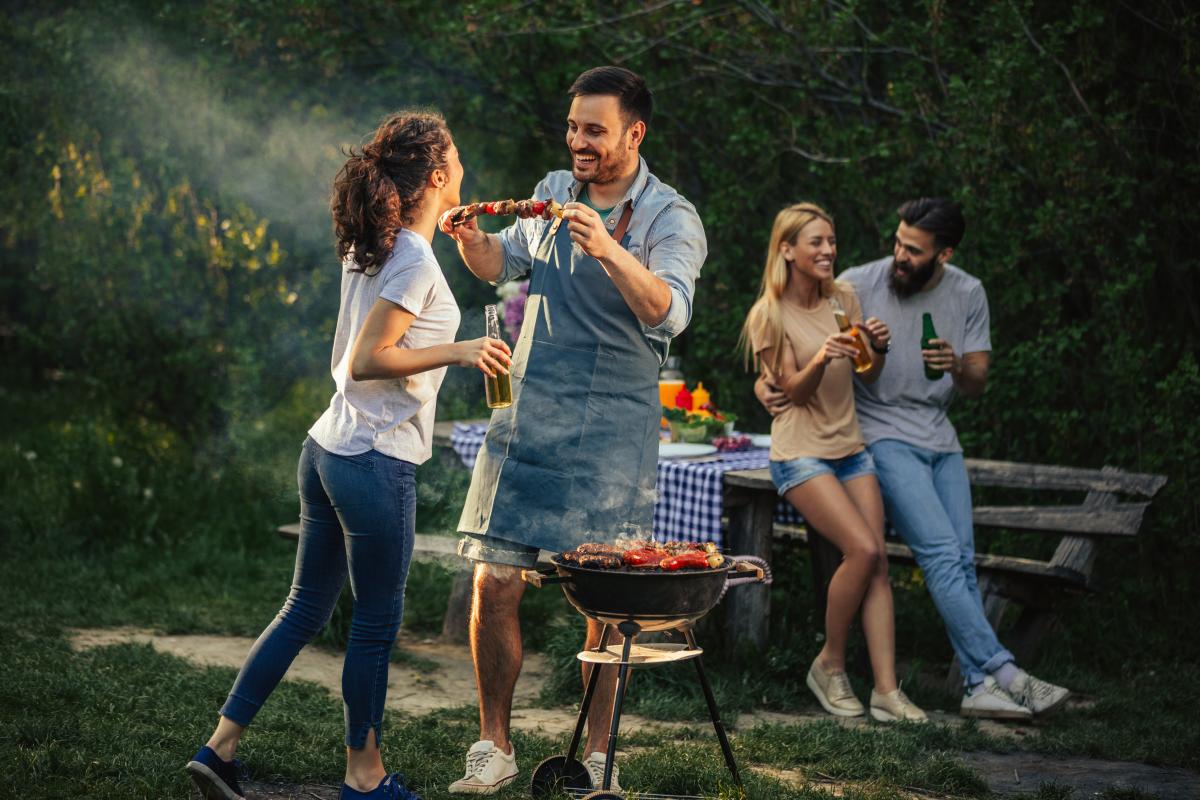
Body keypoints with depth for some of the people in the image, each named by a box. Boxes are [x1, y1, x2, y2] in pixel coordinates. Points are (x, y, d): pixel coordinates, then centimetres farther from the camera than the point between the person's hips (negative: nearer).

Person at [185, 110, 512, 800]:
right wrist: (456, 352, -26)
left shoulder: (367, 250, 9)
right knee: (377, 622, 5)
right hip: (377, 465, -9)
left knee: (307, 609, 16)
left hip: (328, 452, 9)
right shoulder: (415, 262, -16)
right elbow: (365, 362, -19)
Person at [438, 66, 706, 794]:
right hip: (527, 418, 4)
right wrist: (471, 239, 3)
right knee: (494, 584, -1)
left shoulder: (672, 219, -5)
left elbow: (669, 312, -22)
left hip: (613, 431, -4)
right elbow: (502, 264, 25)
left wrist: (610, 252, -37)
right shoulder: (554, 193, 10)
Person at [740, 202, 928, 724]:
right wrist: (822, 358, -30)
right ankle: (830, 666, -2)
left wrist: (878, 349, -9)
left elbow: (867, 378, 13)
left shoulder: (843, 299, 7)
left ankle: (886, 690, -9)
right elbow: (794, 391, -10)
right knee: (863, 549, -21)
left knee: (878, 560, -8)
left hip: (850, 448, 6)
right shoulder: (769, 314, -8)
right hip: (801, 454, -6)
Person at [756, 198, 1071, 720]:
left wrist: (958, 368, -20)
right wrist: (766, 382, -21)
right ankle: (1004, 673, -21)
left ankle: (980, 687, -3)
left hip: (940, 439, 5)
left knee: (962, 562, -3)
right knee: (942, 554, -17)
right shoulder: (859, 285, -9)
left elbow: (976, 386, 4)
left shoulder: (968, 294, 3)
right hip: (883, 436, -5)